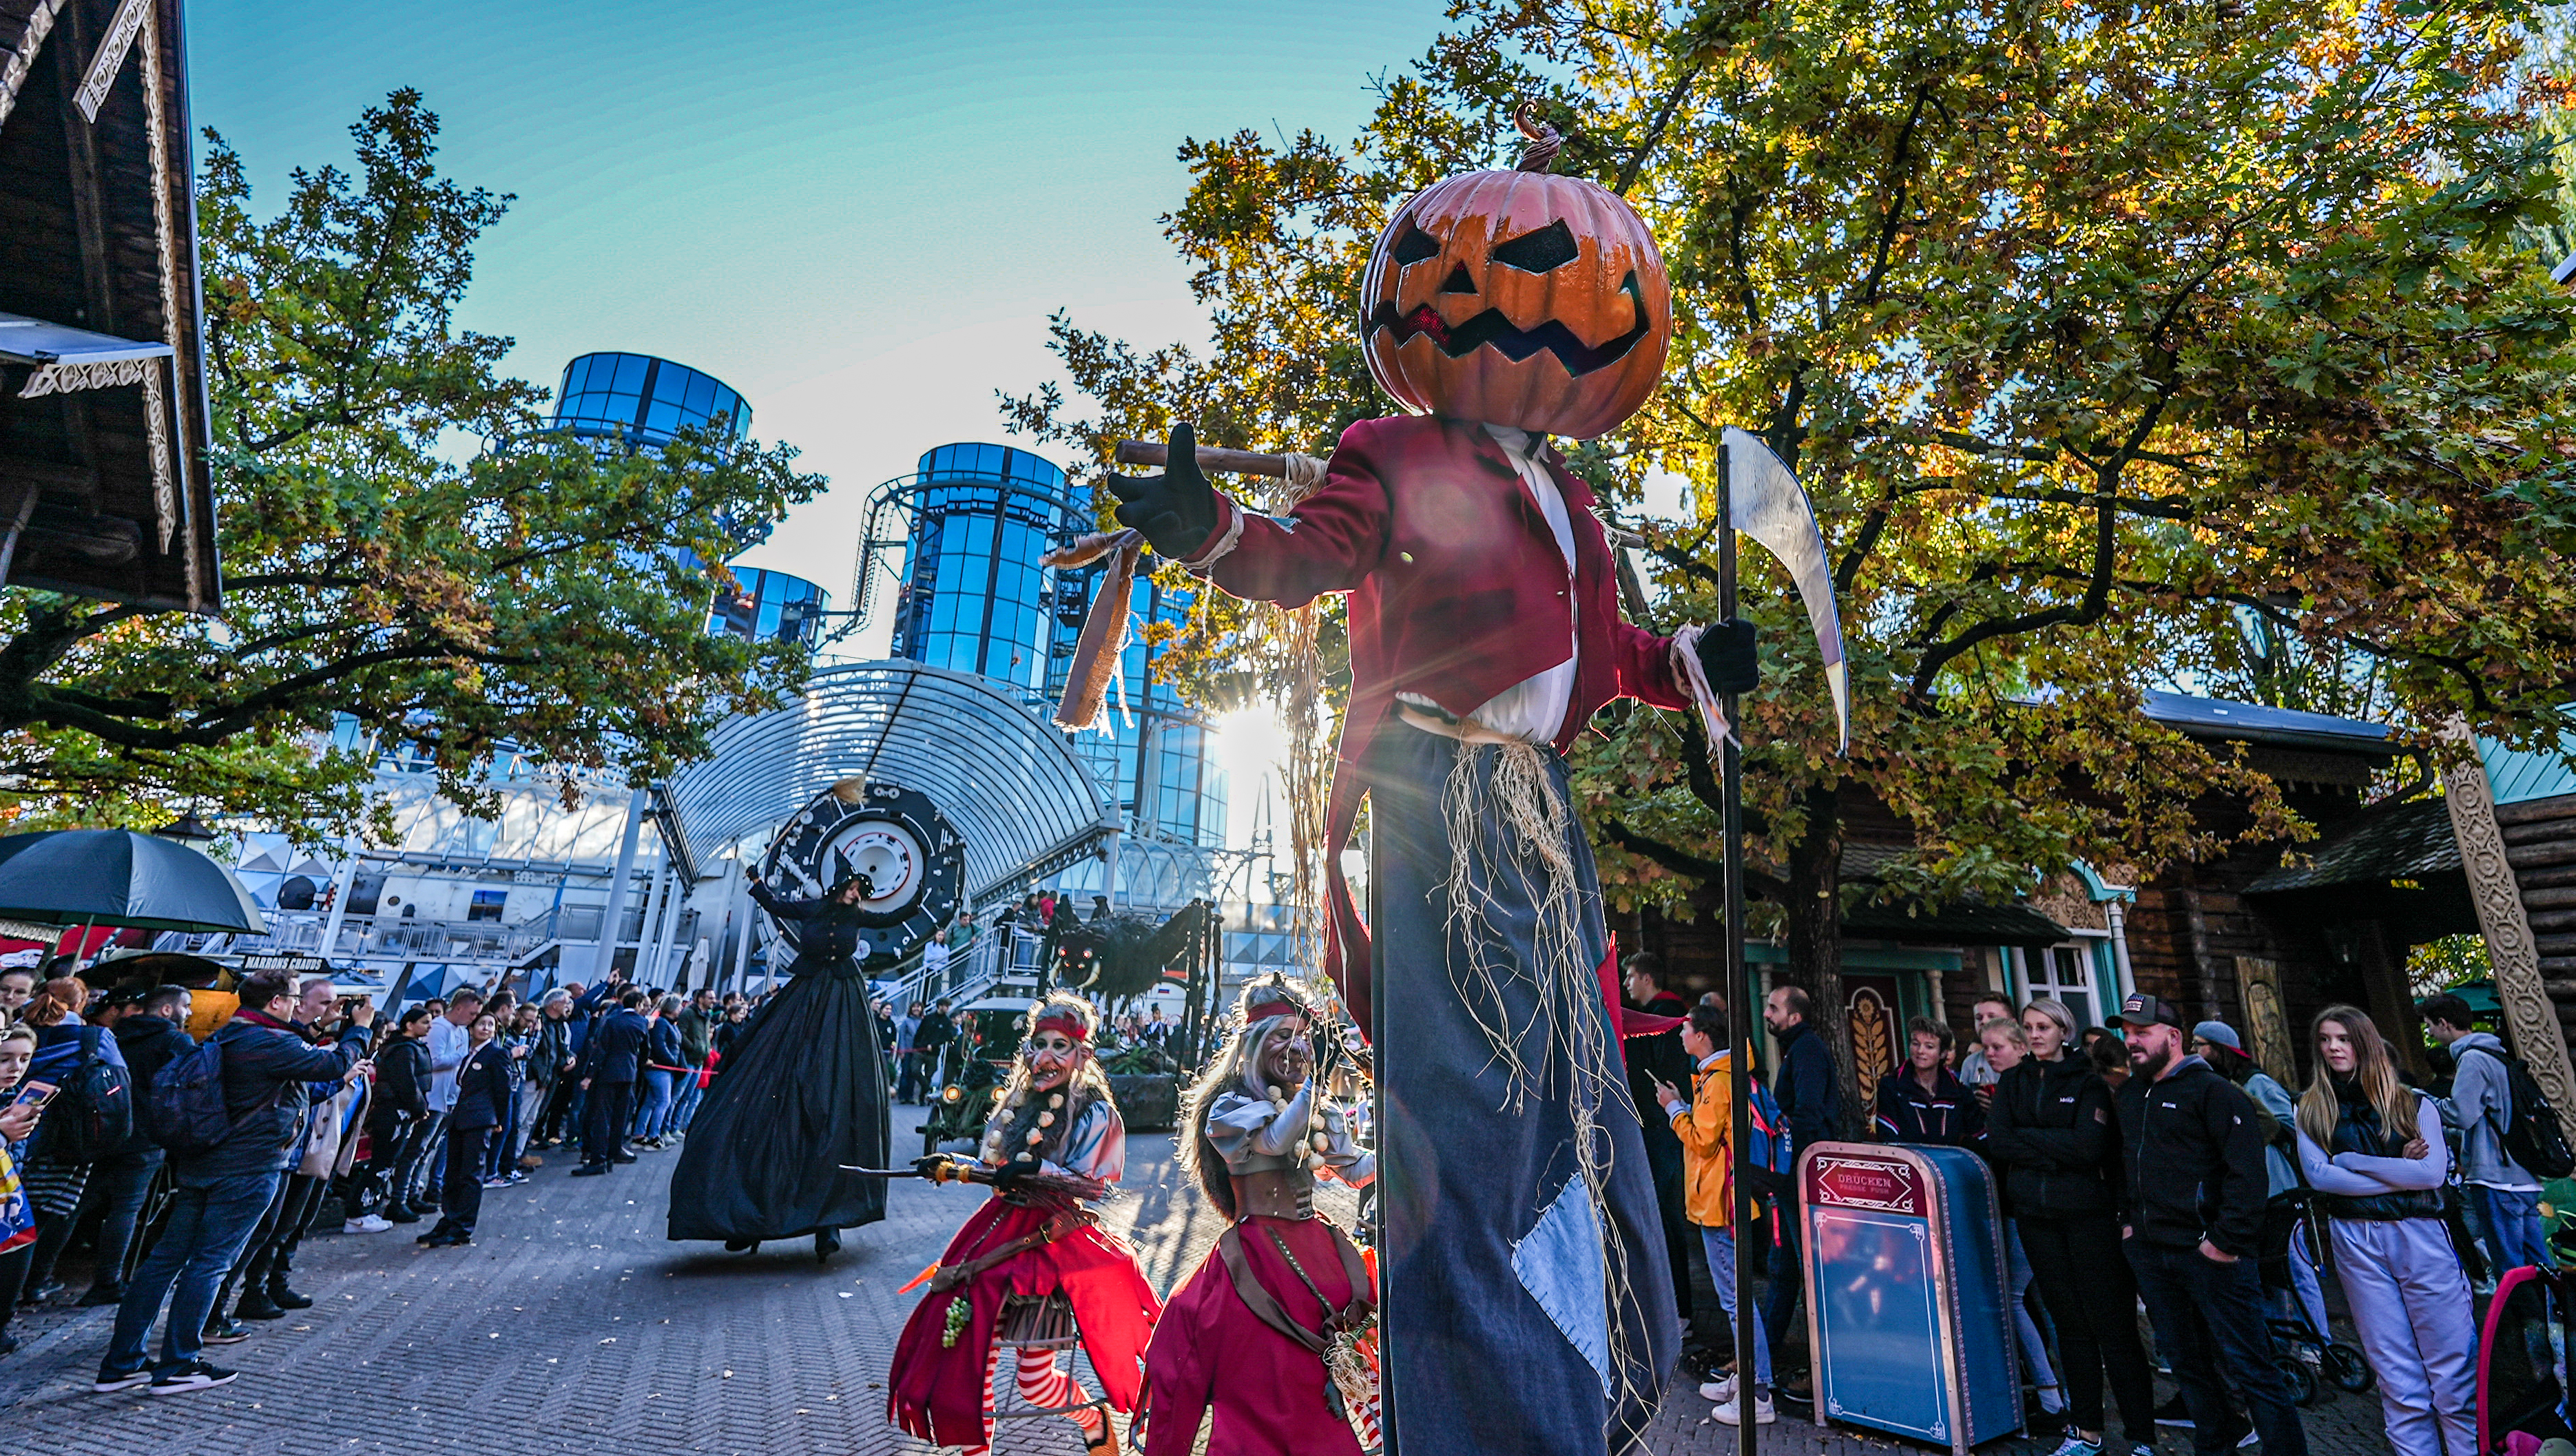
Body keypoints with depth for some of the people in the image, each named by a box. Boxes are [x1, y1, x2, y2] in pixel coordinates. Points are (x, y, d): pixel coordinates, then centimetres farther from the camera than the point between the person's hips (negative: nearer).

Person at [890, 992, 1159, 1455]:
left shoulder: (1095, 1114, -9)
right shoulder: (1018, 1101, 9)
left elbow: (1089, 1183, -16)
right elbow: (993, 1170, 15)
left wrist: (1036, 1167, -26)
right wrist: (950, 1168, 0)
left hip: (1050, 1243, -6)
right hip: (998, 1232, 6)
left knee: (1035, 1381, -1)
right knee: (967, 1353, 5)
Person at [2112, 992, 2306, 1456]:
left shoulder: (2212, 1090, -9)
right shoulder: (2129, 1095, 13)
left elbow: (2247, 1170, -16)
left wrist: (2227, 1239, -19)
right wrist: (2129, 1219, 15)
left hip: (2207, 1251, -7)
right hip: (2148, 1252, 7)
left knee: (2248, 1366, -1)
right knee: (2185, 1360, 18)